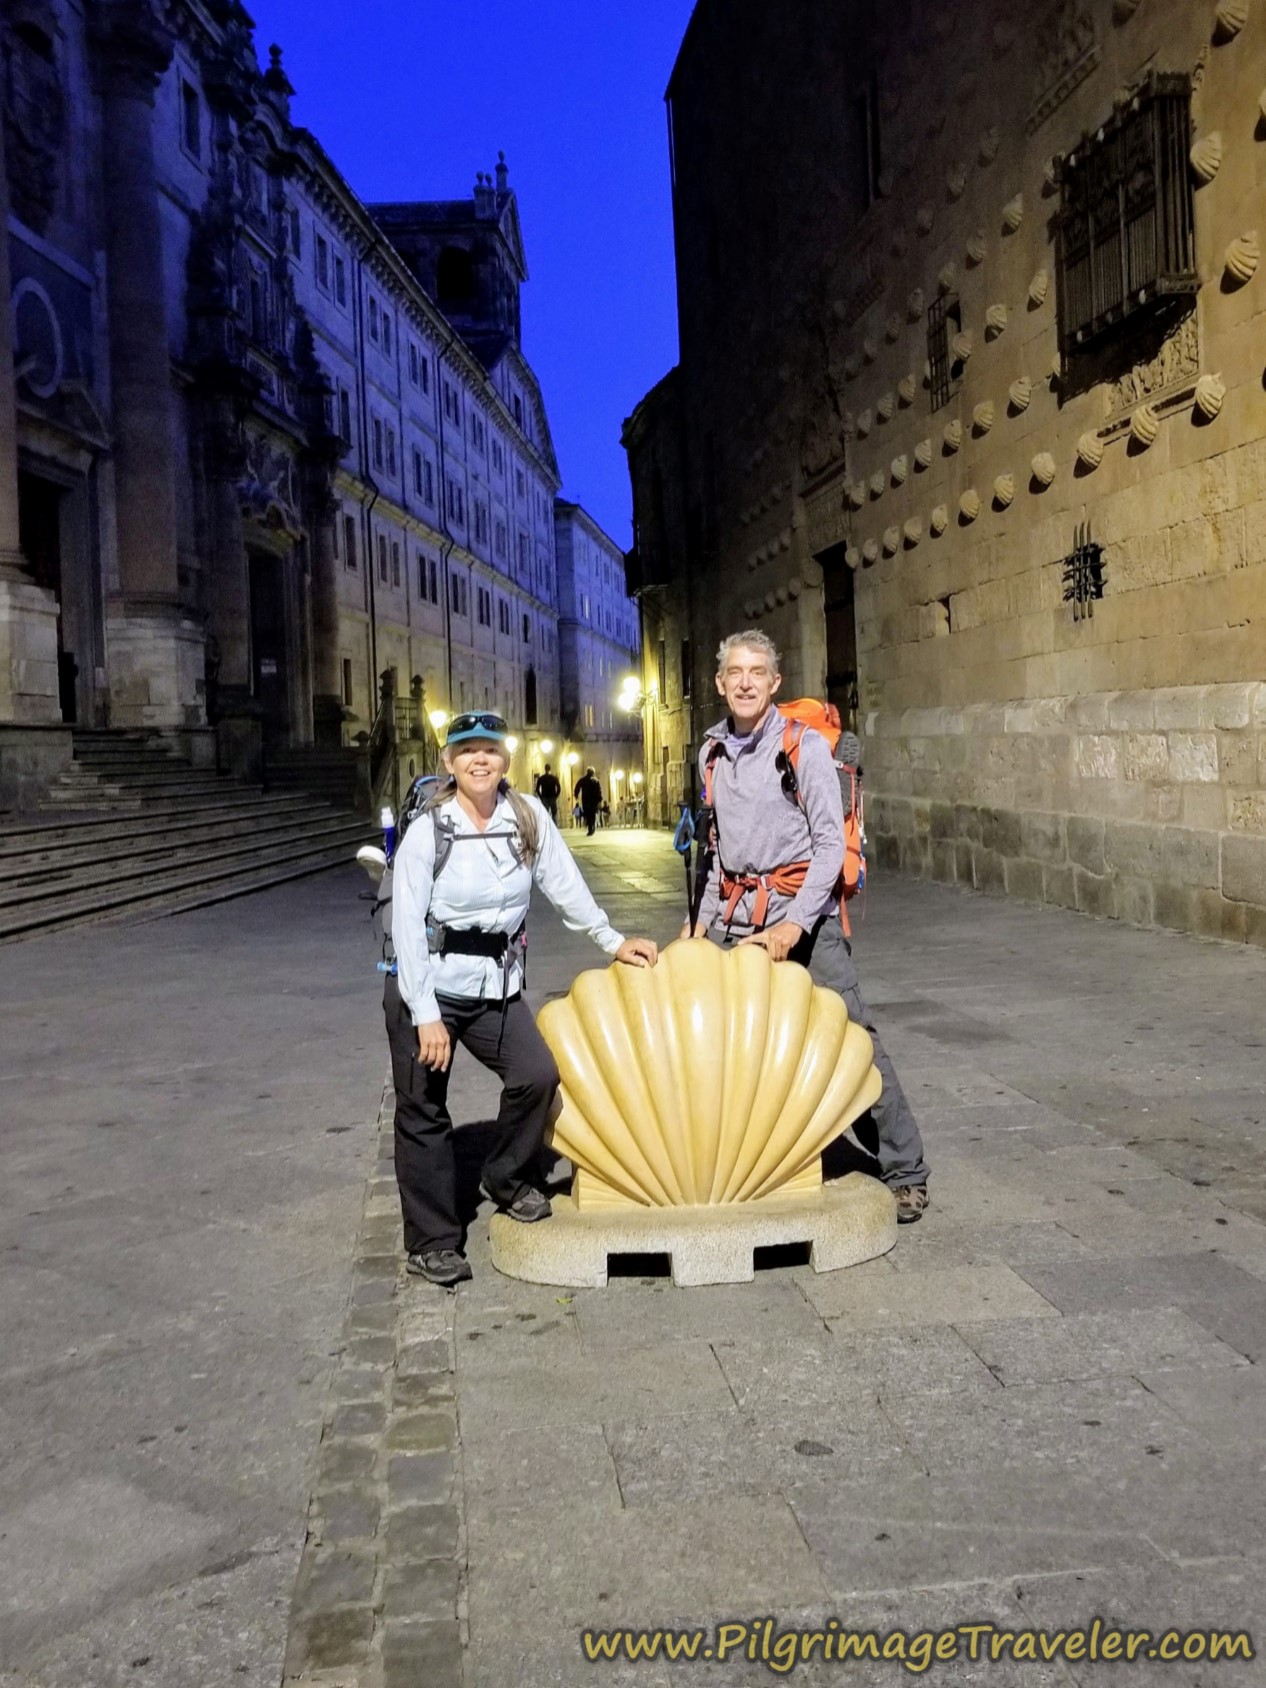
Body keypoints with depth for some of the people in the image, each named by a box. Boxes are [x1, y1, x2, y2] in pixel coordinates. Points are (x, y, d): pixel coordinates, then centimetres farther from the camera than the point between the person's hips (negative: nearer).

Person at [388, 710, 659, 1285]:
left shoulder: (529, 816, -4)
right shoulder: (428, 829, -13)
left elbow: (564, 885, 8)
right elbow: (407, 926, -15)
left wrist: (612, 940, 12)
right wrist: (426, 1015, -18)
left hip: (497, 983, 3)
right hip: (425, 985, -3)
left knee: (538, 1075, -10)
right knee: (423, 1111, 2)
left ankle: (506, 1180, 19)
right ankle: (431, 1243, 16)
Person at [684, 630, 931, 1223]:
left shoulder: (805, 746, -5)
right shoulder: (711, 753, 12)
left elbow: (830, 842, -9)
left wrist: (794, 923, -17)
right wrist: (704, 915, 13)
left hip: (801, 913, -5)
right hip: (735, 917, 6)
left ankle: (905, 1173, 3)